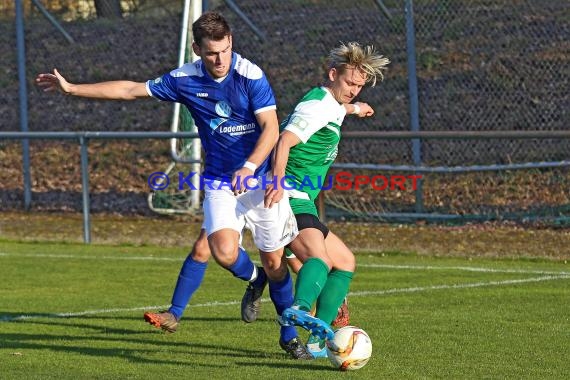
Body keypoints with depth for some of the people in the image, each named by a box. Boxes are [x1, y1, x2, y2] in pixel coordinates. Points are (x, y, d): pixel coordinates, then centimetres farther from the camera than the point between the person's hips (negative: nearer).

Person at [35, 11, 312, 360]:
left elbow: (271, 128, -19)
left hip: (261, 178, -2)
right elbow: (131, 90, 7)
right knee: (224, 252, -23)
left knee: (274, 261, 3)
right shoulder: (185, 79, -3)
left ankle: (289, 334, 25)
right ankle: (255, 280, 13)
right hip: (219, 183, 2)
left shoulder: (251, 75, -15)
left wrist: (249, 167, -35)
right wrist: (71, 88, 9)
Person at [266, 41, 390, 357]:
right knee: (318, 256, -34)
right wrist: (279, 182, -41)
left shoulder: (329, 105, 20)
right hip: (290, 201, -11)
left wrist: (352, 109, 64)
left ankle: (318, 341, 8)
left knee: (345, 262, 16)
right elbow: (285, 141, -27)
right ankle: (300, 309, -64)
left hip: (301, 203, 11)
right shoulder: (318, 106, -12)